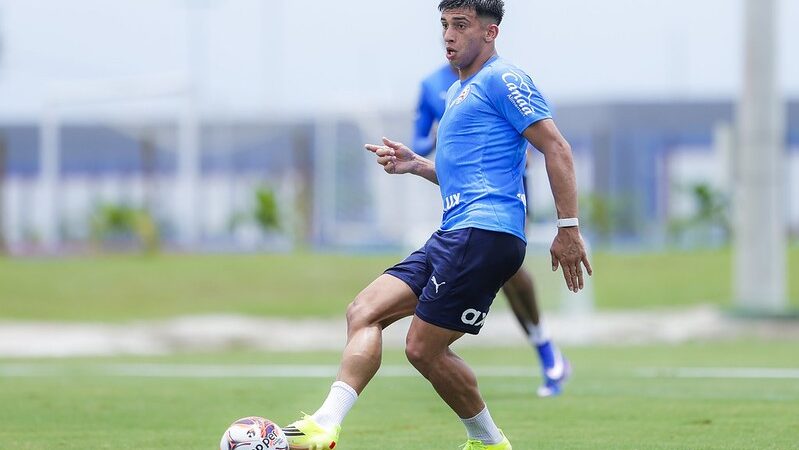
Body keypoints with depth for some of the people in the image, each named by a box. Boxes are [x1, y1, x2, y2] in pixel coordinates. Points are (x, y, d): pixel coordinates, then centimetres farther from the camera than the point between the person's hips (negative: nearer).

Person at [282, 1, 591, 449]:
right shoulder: (458, 91, 25)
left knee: (423, 347, -10)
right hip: (453, 237, 10)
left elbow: (556, 148, -11)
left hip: (484, 233, -10)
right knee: (364, 311, -2)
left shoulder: (502, 80, -5)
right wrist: (416, 164, 18)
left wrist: (569, 228, -15)